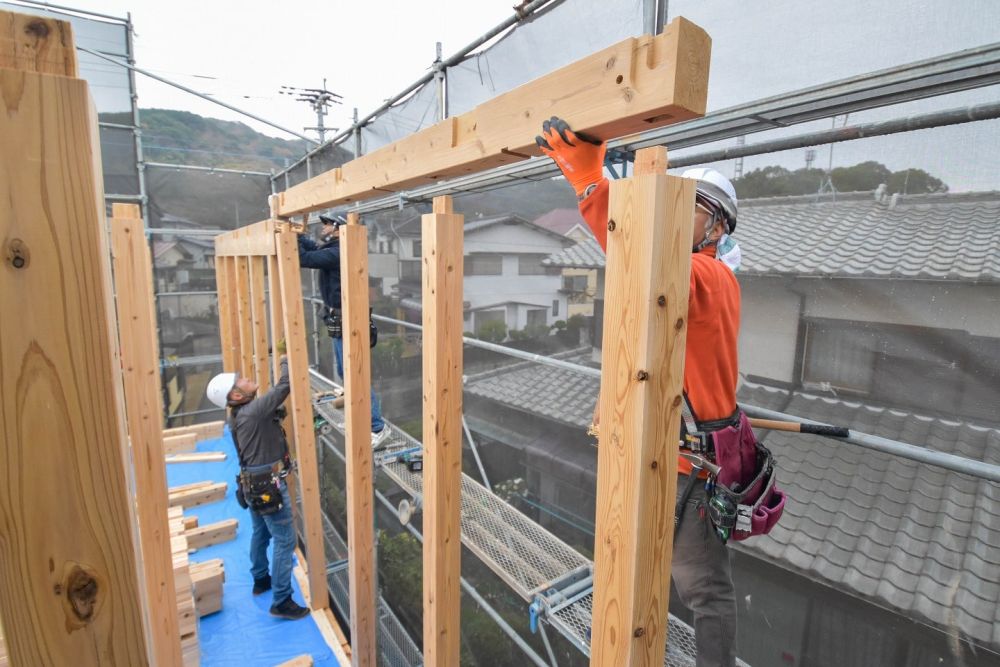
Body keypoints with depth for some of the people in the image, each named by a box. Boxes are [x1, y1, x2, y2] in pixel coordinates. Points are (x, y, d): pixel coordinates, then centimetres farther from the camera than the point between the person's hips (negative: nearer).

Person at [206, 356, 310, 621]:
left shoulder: (238, 414, 4)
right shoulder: (253, 411, -26)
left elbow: (275, 396, 17)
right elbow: (284, 386, -27)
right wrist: (286, 360, -11)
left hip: (253, 483, 10)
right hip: (268, 485, -10)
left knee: (261, 533, 26)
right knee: (285, 541, -1)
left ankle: (260, 580, 46)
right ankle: (281, 602, 7)